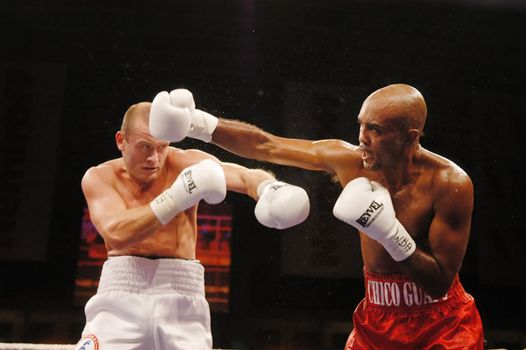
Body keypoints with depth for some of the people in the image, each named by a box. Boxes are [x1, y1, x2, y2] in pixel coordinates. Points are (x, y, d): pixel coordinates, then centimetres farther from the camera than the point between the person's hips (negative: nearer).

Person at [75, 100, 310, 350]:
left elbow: (245, 176, -19)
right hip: (121, 292, 0)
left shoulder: (186, 163, -3)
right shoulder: (99, 177, -1)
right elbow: (116, 233, -19)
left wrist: (270, 189, -42)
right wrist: (176, 198, -30)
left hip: (181, 295, 1)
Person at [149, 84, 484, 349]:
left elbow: (441, 283, -18)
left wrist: (392, 234, -31)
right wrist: (201, 124, -11)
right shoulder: (348, 160, -10)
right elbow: (265, 146, -4)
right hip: (376, 319, 4)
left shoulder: (450, 183, -20)